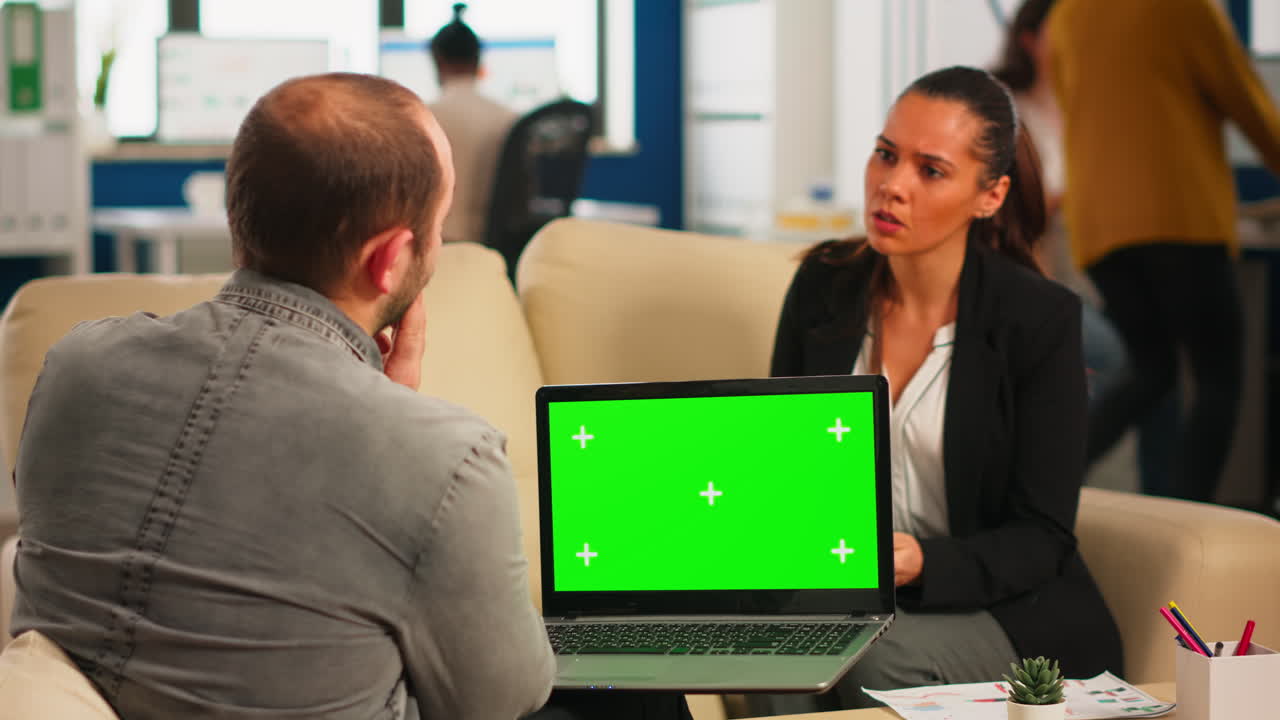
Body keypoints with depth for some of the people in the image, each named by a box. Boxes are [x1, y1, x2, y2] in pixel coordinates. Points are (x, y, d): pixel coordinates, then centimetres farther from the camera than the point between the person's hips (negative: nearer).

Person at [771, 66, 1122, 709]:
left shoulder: (1040, 318, -10)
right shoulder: (823, 286, 3)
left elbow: (1039, 538, -10)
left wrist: (920, 562, -28)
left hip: (1010, 612, -3)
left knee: (882, 658, -33)